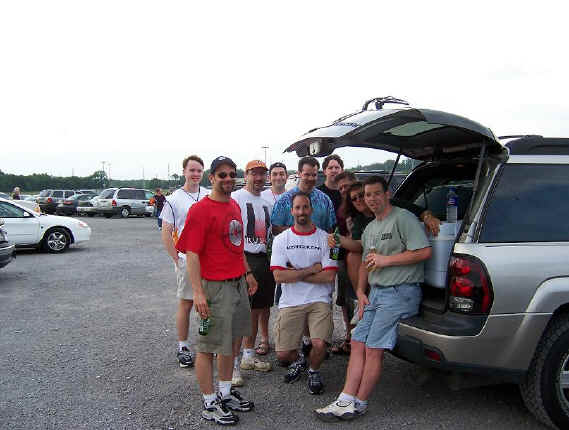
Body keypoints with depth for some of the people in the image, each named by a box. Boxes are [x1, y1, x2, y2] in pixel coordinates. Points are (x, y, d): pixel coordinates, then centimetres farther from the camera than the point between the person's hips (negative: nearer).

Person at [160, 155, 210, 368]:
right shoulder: (174, 199, -2)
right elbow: (166, 233, -3)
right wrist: (177, 259, -8)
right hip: (186, 260, -3)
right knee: (186, 303, 4)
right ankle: (183, 347, 17)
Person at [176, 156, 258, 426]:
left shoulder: (234, 206, 12)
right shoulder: (200, 210, -14)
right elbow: (192, 254, -18)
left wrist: (248, 273, 21)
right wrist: (198, 292, -23)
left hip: (238, 284, 9)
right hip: (215, 287, -9)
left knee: (233, 342, 19)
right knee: (208, 347, 5)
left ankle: (225, 393, 36)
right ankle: (209, 404, 20)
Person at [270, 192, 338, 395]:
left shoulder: (325, 238, 1)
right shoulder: (281, 239, 3)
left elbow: (329, 276, -8)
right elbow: (279, 276, -8)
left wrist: (295, 273, -9)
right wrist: (312, 269, -9)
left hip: (319, 301, -1)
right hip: (290, 303, 1)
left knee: (319, 345, -21)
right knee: (282, 353, -3)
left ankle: (313, 371, 15)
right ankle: (298, 361, 35)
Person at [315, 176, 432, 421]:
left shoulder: (403, 218, -7)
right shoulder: (369, 229, 19)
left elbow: (424, 252, -16)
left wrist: (386, 260, -14)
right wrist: (361, 292, 13)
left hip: (400, 292, -8)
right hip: (376, 292, 9)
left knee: (373, 349, -8)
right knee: (358, 343, 4)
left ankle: (358, 404, 4)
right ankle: (346, 400, 8)